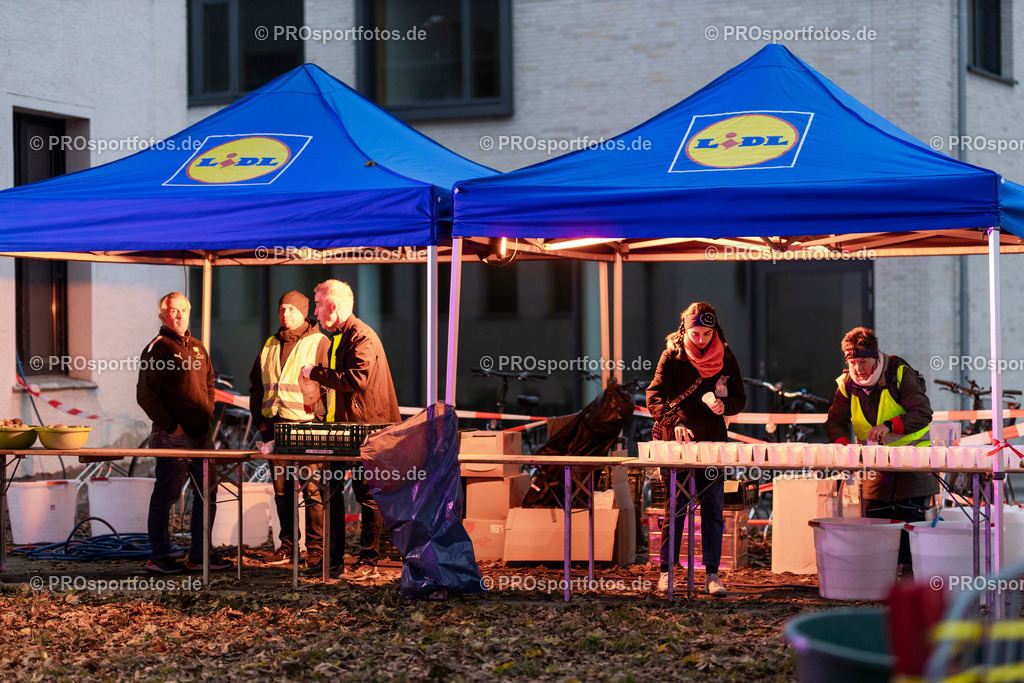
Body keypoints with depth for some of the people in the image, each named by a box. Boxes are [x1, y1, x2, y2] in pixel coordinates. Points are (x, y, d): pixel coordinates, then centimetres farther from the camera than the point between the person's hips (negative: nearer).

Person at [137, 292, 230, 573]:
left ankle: (198, 555, 18)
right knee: (166, 494, -2)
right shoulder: (157, 348, -7)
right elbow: (145, 395, -12)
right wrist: (170, 425, -14)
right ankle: (158, 557, 7)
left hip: (202, 433, 8)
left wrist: (208, 414, 13)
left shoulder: (197, 347, 16)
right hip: (173, 435, -8)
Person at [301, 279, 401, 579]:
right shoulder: (338, 337, 18)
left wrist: (316, 372, -18)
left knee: (366, 493, -3)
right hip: (341, 425, 10)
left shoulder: (362, 337, -14)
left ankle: (368, 561, 2)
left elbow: (357, 379, -26)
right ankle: (333, 557, 16)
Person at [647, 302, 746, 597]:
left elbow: (739, 397, 9)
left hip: (712, 441, 3)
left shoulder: (725, 357, 2)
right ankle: (666, 572, 9)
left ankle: (712, 575, 7)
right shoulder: (673, 355, -7)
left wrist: (725, 404, -14)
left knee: (713, 510, 2)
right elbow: (654, 395, -16)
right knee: (675, 508, 0)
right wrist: (674, 422, -32)